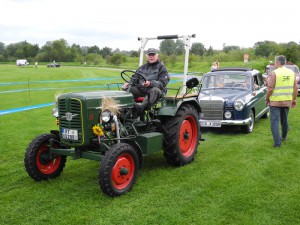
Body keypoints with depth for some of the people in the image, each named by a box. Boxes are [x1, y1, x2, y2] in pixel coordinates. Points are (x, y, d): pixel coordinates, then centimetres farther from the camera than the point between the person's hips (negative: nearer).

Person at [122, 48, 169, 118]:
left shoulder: (161, 67, 8)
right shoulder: (142, 67, 25)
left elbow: (162, 83, -6)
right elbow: (134, 78, 22)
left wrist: (150, 83, -25)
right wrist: (128, 83, -3)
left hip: (156, 89, -5)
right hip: (141, 89, 5)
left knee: (155, 91, -39)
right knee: (128, 89, -20)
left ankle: (141, 107, -62)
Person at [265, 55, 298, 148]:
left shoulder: (274, 73, -13)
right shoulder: (291, 72, 3)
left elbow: (270, 89, -16)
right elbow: (295, 88, 6)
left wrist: (267, 98, -2)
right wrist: (294, 99, 15)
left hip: (275, 102, -5)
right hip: (287, 101, 6)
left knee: (275, 122, -1)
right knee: (285, 120, 22)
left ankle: (277, 143, -8)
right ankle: (284, 137, 39)